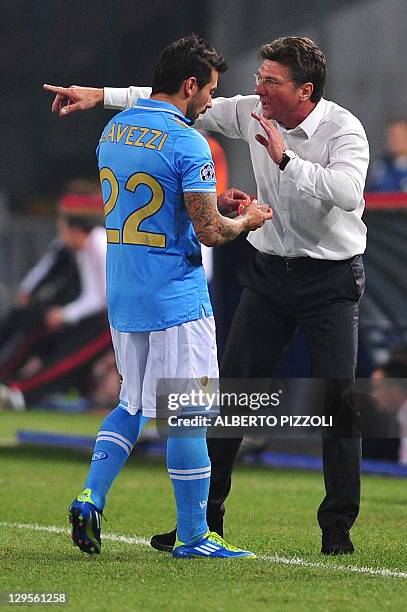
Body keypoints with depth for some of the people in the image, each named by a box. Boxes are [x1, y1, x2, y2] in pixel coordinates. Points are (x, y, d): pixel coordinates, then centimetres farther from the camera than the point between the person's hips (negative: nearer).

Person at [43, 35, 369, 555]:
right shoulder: (253, 113, -2)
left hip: (331, 278, -5)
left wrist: (285, 158, -34)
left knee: (337, 402, -8)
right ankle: (203, 518, 10)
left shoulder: (343, 130, -17)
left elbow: (346, 191, -34)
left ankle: (338, 527, 2)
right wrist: (101, 96, 2)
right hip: (269, 272, 5)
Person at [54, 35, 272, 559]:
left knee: (133, 403, 20)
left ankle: (90, 498, 6)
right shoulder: (186, 143, -15)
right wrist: (246, 221, 4)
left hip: (122, 296, 7)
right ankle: (192, 536, 3)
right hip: (176, 298, -7)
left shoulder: (113, 131, 10)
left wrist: (210, 202, 22)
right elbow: (208, 232, -17)